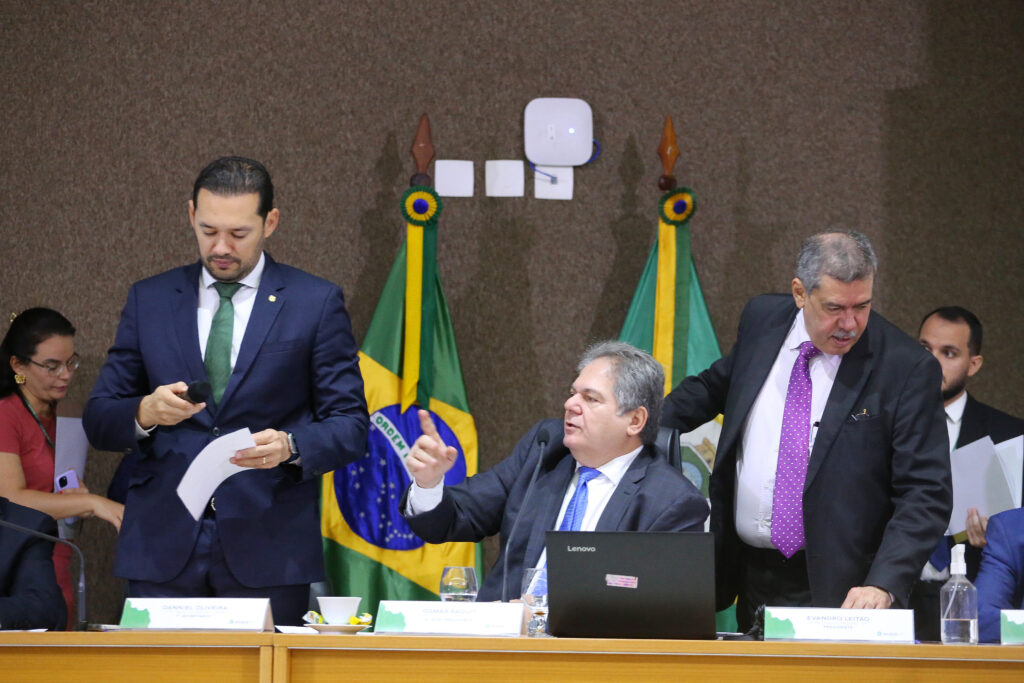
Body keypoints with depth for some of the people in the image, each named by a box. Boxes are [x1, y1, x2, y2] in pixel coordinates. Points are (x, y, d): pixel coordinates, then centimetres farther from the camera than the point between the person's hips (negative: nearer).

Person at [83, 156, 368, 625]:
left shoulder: (316, 303, 4)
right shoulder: (149, 300, 11)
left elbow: (350, 425, 3)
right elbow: (98, 421, 10)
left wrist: (290, 446, -17)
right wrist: (145, 412, -12)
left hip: (269, 552, -2)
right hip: (162, 549, 2)